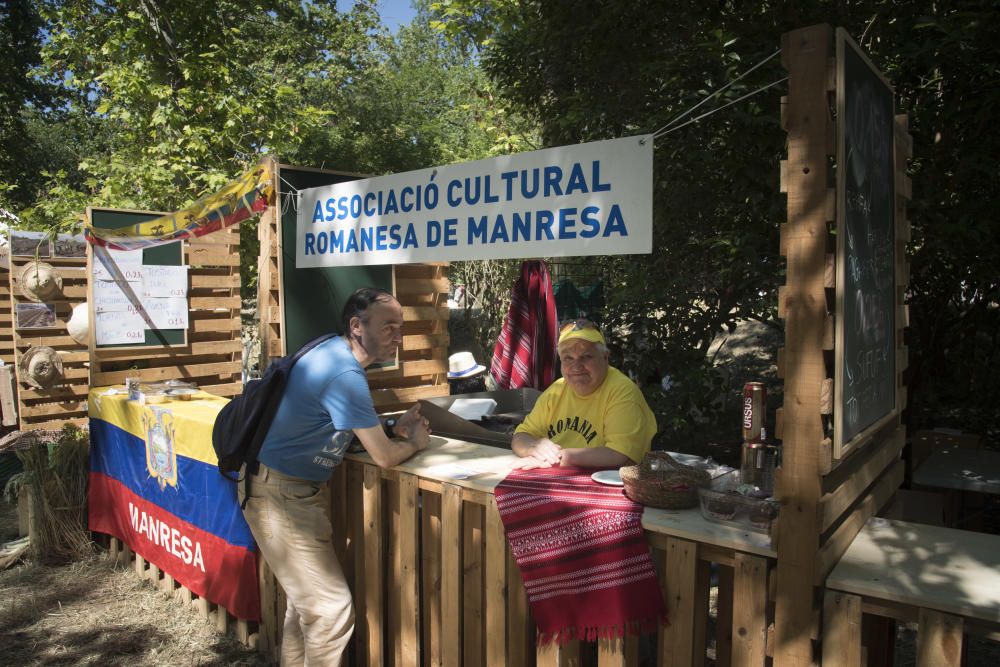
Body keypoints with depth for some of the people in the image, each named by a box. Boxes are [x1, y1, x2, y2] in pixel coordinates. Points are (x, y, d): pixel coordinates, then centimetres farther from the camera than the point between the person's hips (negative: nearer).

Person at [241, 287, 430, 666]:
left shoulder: (334, 350, 4)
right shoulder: (345, 374, -24)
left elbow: (351, 428, 17)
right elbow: (383, 457, -21)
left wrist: (396, 428, 2)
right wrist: (414, 443, -1)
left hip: (295, 491, 10)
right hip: (282, 496, -10)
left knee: (306, 600, 22)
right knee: (331, 610, -3)